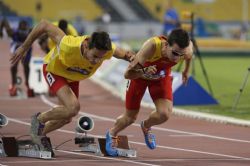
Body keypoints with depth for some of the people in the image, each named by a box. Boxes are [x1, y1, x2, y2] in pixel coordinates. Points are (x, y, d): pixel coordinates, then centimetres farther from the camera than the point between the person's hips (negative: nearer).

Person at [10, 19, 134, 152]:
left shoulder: (107, 50, -34)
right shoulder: (68, 46, -45)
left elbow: (120, 53, -10)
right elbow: (44, 25, -34)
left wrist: (128, 56, -35)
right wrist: (24, 48, -23)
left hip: (72, 77, 5)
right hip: (54, 70, -5)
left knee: (67, 117, 16)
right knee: (73, 108, -26)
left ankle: (40, 133, 44)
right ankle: (40, 119, 1)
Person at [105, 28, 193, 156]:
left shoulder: (186, 51, -33)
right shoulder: (152, 46, -44)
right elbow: (127, 74, -41)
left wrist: (186, 71, 12)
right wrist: (143, 72, -61)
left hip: (161, 76, 3)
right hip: (139, 74, -3)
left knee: (164, 114, -18)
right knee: (130, 117, 8)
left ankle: (146, 126, 19)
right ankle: (112, 134, 43)